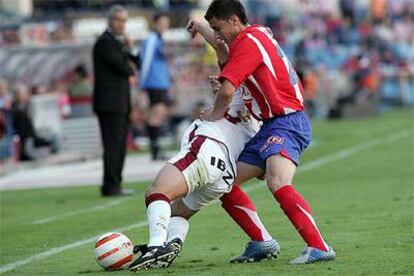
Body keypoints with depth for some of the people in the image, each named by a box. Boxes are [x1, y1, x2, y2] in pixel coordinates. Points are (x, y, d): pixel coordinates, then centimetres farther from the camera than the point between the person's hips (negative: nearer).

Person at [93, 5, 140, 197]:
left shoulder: (118, 42, 20)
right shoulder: (105, 42, -11)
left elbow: (136, 64, 17)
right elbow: (121, 66, -18)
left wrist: (131, 49, -1)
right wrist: (131, 72, 4)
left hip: (120, 102, 10)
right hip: (110, 103, -10)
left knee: (119, 145, 11)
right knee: (113, 144, -10)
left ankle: (114, 185, 15)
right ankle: (111, 186, -8)